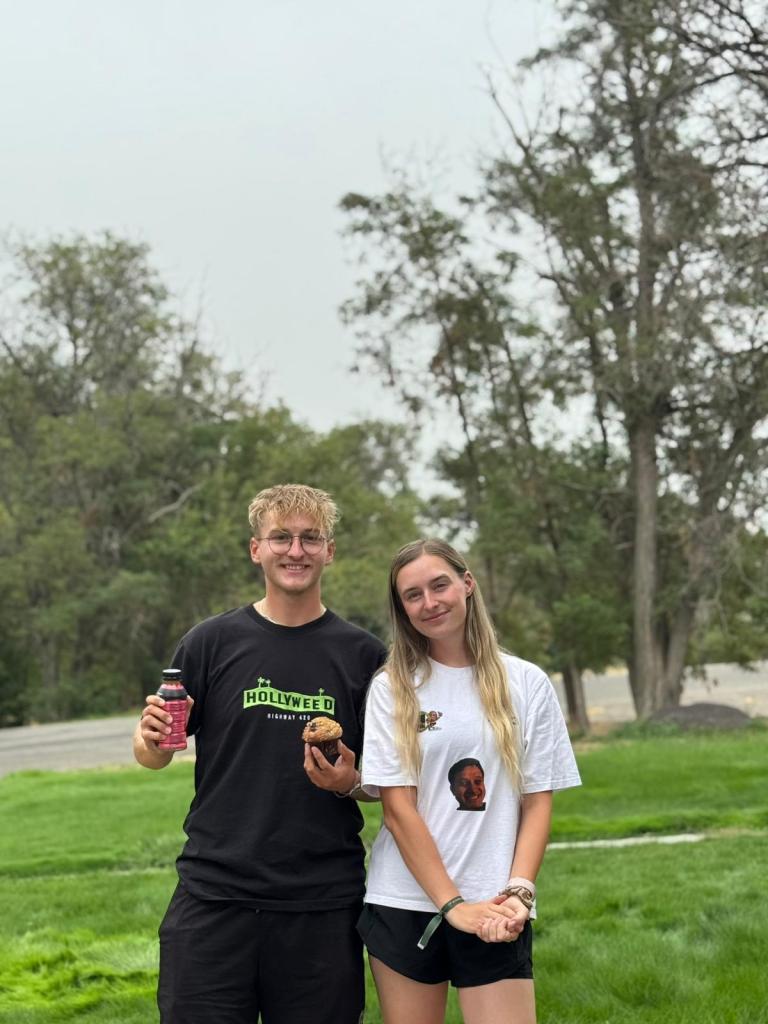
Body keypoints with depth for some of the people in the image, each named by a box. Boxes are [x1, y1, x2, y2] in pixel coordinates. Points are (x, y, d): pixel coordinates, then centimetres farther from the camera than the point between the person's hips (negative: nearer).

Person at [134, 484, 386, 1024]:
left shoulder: (364, 655, 5)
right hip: (214, 896, 0)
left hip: (323, 909, 0)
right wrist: (152, 739, -14)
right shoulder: (211, 642, 4)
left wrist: (350, 782, -10)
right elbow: (154, 755, 8)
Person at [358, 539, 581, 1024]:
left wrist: (519, 891, -10)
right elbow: (398, 807, -4)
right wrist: (452, 904, -11)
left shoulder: (527, 684, 4)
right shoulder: (393, 687, 1)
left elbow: (538, 803, 4)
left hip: (496, 912, 0)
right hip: (405, 905, 0)